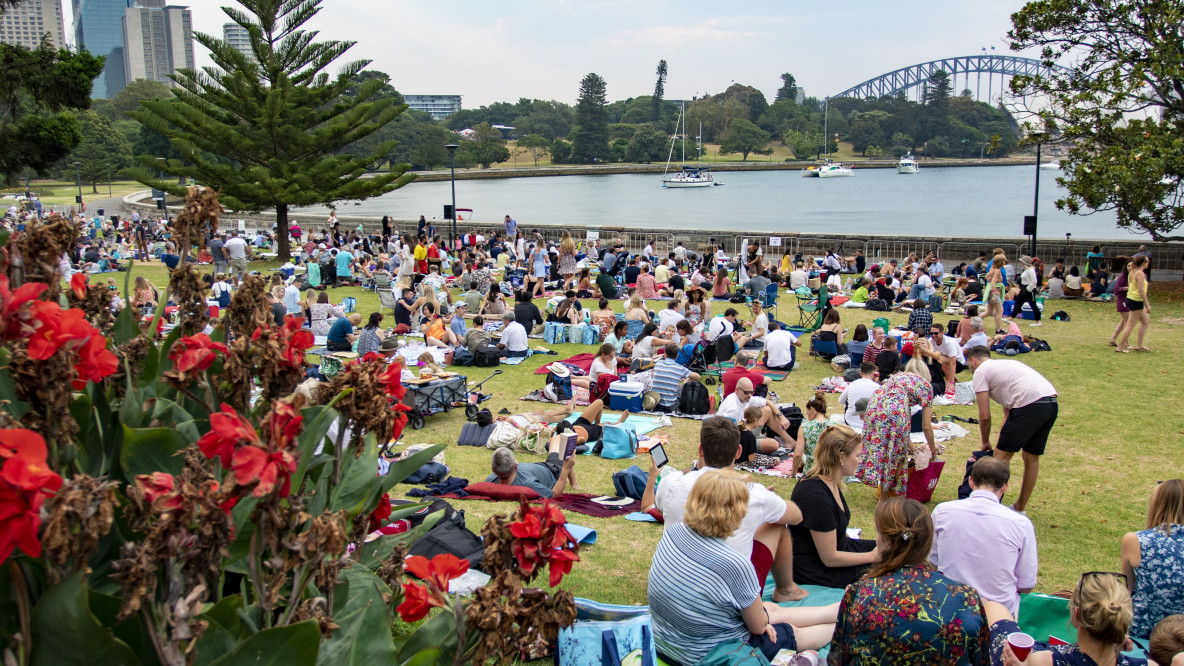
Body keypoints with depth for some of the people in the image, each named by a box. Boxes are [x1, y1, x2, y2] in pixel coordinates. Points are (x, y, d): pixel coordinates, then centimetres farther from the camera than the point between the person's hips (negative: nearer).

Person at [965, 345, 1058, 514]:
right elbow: (1008, 411, 32)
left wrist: (985, 442, 18)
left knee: (1002, 455, 2)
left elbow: (984, 416, 4)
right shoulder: (1003, 365, 33)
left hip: (1030, 404, -9)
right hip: (1052, 403, 9)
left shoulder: (981, 371, 8)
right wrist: (1001, 441, 30)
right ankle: (1020, 507, 32)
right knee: (1032, 457, 20)